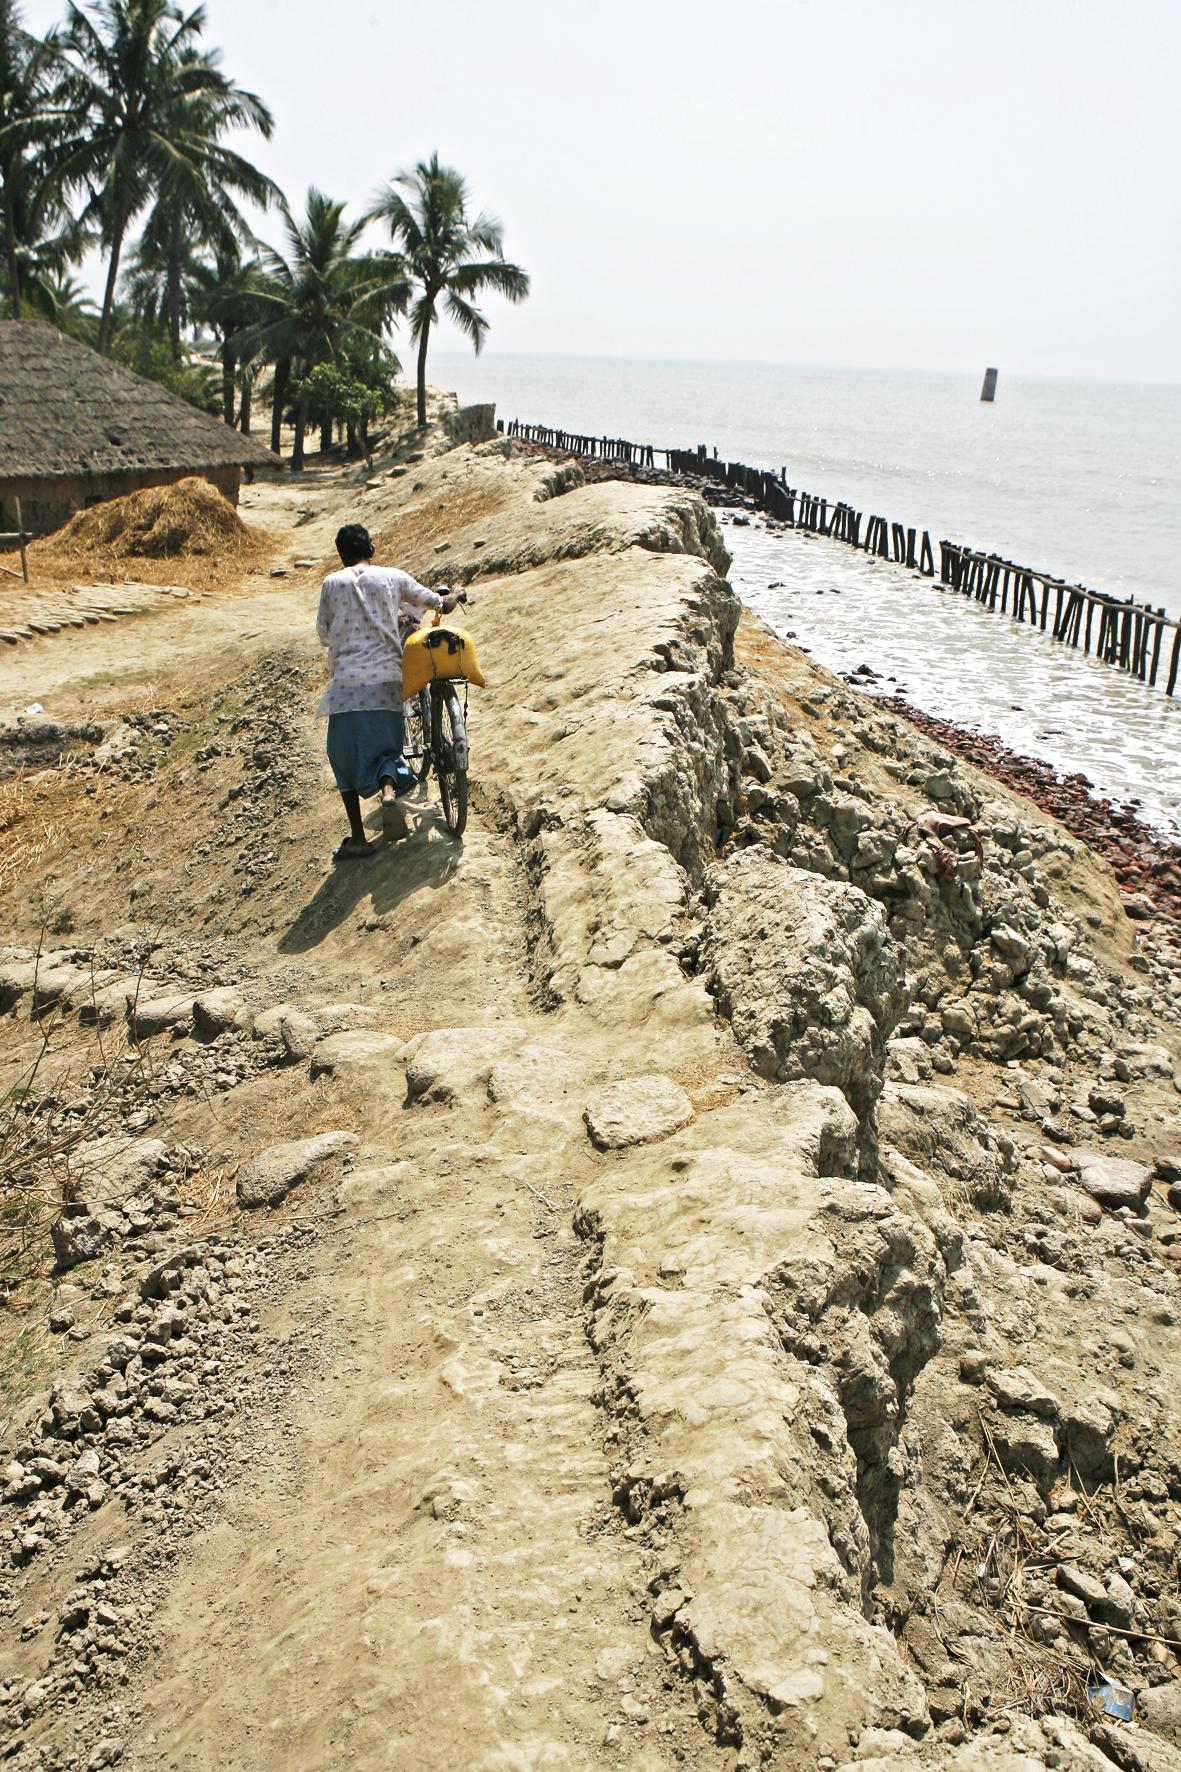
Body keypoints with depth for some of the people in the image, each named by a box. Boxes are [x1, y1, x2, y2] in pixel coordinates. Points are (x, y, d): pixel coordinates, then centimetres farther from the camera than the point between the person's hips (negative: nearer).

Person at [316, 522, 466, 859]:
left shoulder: (331, 583, 5)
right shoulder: (393, 577, 6)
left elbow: (324, 635, 13)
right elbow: (441, 605, 13)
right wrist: (455, 595, 36)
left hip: (347, 682, -1)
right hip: (386, 679, 1)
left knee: (345, 756, 11)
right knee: (385, 748, 12)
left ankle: (358, 838, 7)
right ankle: (389, 793, -22)